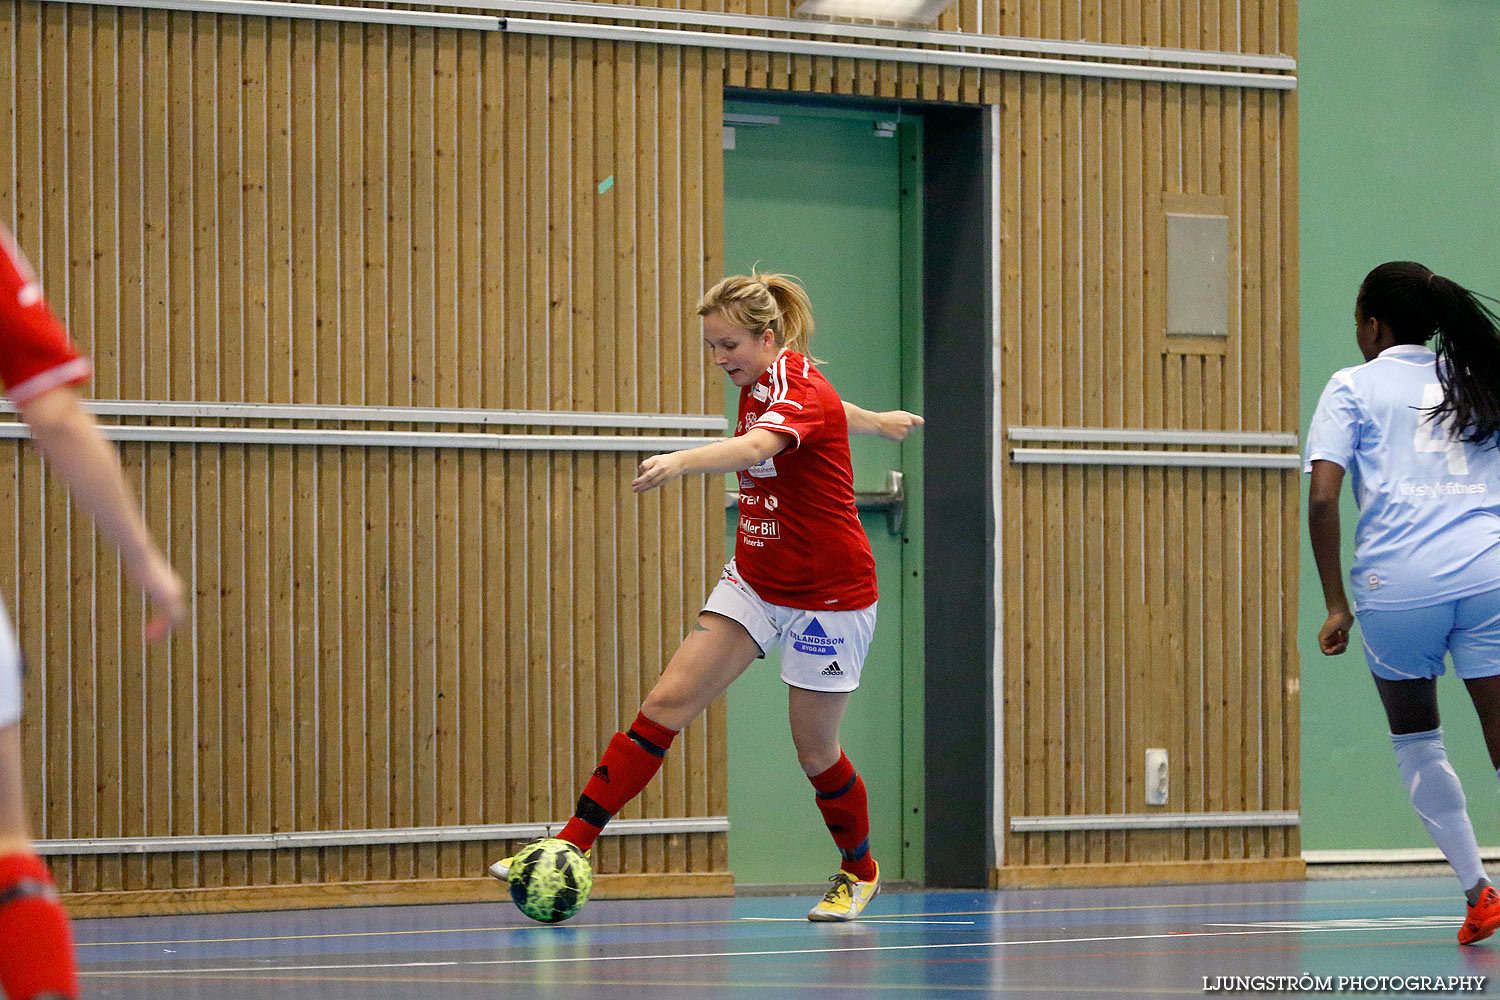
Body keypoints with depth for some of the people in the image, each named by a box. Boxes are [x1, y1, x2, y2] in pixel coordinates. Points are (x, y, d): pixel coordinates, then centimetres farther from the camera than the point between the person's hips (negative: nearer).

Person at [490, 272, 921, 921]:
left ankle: (859, 871, 33)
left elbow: (755, 446, -47)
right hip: (756, 580, 7)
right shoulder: (759, 383, 2)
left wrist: (680, 462, -66)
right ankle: (569, 847, -13)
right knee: (668, 702, -8)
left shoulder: (800, 392, -23)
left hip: (828, 594, -7)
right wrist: (876, 421, 46)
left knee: (815, 751, 4)